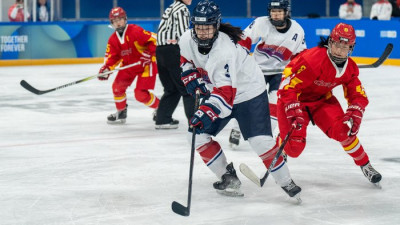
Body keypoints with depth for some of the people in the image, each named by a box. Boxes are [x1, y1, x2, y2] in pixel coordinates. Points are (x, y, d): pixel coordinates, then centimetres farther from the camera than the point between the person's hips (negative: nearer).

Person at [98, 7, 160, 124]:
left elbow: (154, 39, -22)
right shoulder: (113, 40, -1)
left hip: (146, 63, -7)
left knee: (141, 94, -16)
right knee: (117, 86, -2)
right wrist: (106, 69, -16)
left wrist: (149, 53, -29)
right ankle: (121, 112, 19)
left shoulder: (135, 31, -23)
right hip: (128, 65, 7)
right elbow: (112, 57, 0)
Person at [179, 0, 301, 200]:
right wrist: (191, 78, -5)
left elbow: (225, 93, -40)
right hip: (215, 91, 7)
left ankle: (286, 182, 0)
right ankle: (228, 177, 9)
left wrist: (206, 112, -50)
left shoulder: (226, 50, -35)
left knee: (261, 140, -16)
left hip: (248, 92, -7)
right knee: (197, 135, -2)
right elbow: (186, 59, 11)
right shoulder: (187, 40, -15)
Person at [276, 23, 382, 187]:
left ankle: (365, 165, 3)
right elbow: (288, 86, -32)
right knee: (294, 146, -15)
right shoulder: (313, 59, -33)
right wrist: (294, 112, -41)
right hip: (293, 99, -5)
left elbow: (358, 95, 0)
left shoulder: (350, 68, -9)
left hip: (322, 98, 5)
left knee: (342, 130, -17)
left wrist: (355, 113, -20)